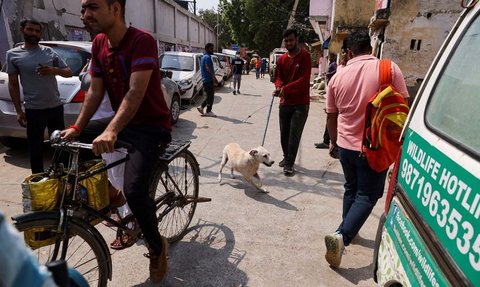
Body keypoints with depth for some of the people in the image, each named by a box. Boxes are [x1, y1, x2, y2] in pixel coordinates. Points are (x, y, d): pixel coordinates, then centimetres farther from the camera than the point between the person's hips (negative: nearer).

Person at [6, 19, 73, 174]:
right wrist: (19, 110, -2)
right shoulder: (13, 54, 2)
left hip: (56, 107, 2)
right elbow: (13, 84, 3)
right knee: (35, 149, 6)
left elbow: (69, 72, 10)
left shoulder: (49, 52, 6)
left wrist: (54, 70, -12)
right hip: (33, 110, -2)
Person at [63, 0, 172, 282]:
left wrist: (111, 131, -39)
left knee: (134, 189, -25)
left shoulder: (142, 40, -18)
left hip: (152, 126, -8)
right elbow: (95, 91, 5)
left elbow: (136, 92, -29)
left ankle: (157, 246, 6)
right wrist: (76, 127, -3)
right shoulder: (99, 44, 6)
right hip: (122, 122, 9)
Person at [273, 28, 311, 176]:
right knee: (284, 133, 12)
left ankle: (289, 164, 1)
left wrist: (285, 89, -26)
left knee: (294, 134, -5)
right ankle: (286, 157, 31)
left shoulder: (305, 56, -7)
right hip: (285, 102, 5)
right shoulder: (281, 59, 9)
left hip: (301, 104, -5)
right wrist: (278, 86, -16)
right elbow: (278, 77, 9)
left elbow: (304, 79, -16)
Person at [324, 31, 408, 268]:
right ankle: (342, 236, -8)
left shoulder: (338, 76, 0)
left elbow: (331, 116, 8)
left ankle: (348, 231, 36)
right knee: (367, 195, 7)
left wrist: (334, 141, 23)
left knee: (351, 189, 23)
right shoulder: (389, 68, -8)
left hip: (346, 145, 4)